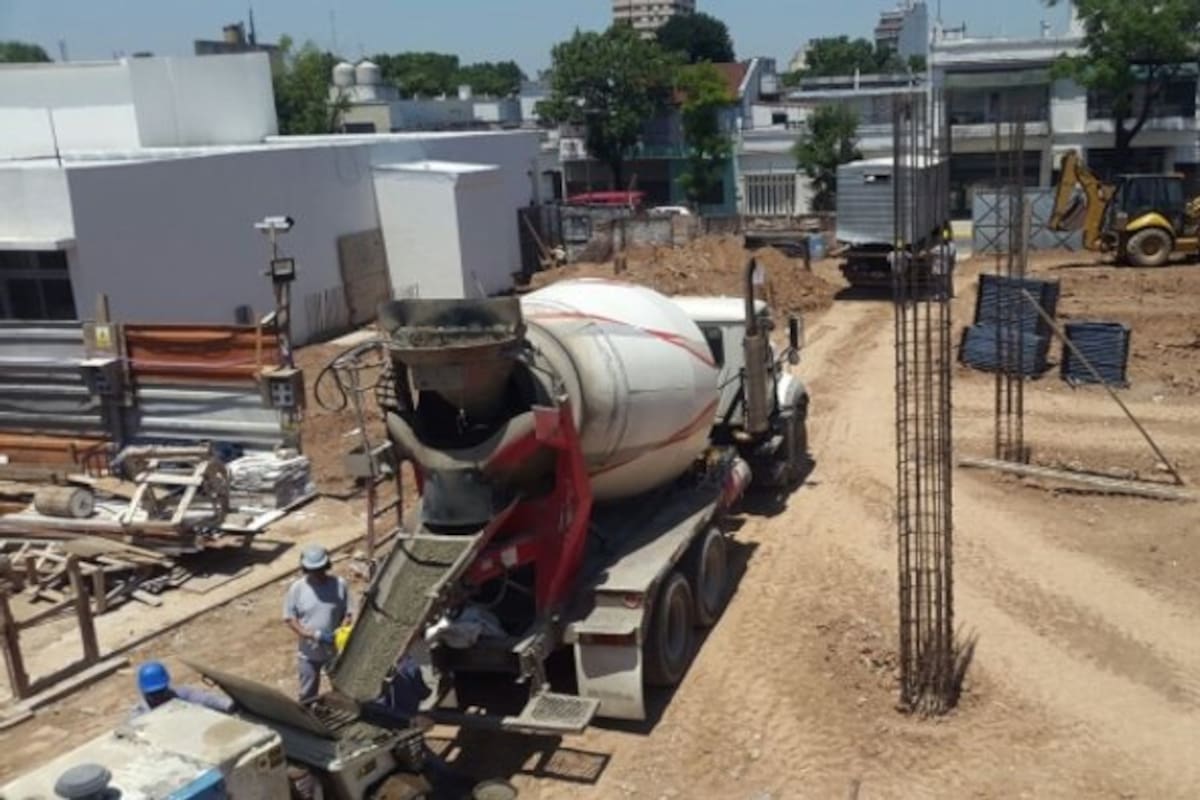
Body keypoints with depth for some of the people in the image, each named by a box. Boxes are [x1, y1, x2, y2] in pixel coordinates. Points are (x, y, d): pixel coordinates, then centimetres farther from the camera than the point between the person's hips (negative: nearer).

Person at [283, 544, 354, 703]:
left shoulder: (339, 585, -9)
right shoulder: (297, 588, -9)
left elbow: (348, 614, -4)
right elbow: (289, 618, -7)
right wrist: (311, 634, -20)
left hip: (335, 650, 0)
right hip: (308, 652, 0)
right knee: (308, 694, 14)